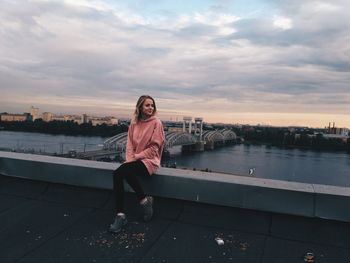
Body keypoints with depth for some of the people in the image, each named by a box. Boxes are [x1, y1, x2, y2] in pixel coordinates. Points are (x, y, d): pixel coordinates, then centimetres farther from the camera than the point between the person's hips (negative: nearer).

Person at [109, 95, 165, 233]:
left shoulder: (156, 123, -5)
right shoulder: (134, 123, 10)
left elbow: (154, 148, -10)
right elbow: (130, 144, 8)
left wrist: (136, 157, -13)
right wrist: (129, 159, -10)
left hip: (150, 160, -5)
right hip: (135, 160, 5)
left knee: (126, 171, -33)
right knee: (117, 174, -24)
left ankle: (145, 200, -12)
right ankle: (120, 215, -22)